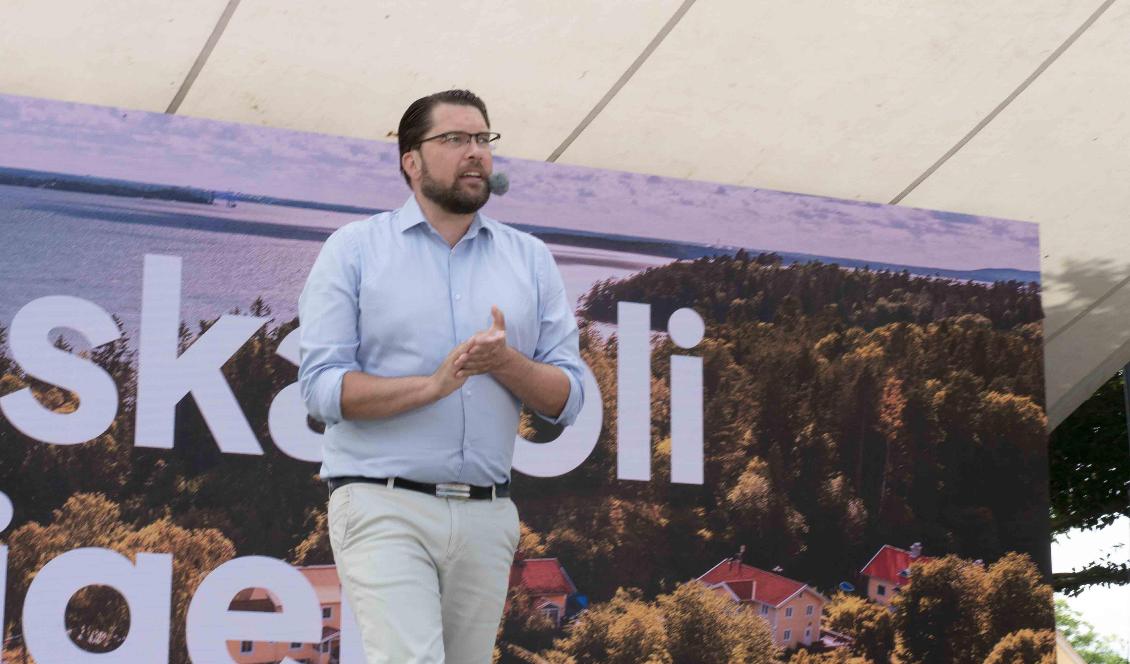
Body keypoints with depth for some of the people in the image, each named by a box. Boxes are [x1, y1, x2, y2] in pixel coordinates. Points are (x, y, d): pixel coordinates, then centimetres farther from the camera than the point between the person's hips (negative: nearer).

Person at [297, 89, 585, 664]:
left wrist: (506, 362, -11)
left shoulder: (530, 260, 14)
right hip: (385, 507, -4)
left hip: (486, 517, 4)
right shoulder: (354, 249, 3)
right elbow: (322, 387, -6)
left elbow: (567, 399, 10)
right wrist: (434, 383, -18)